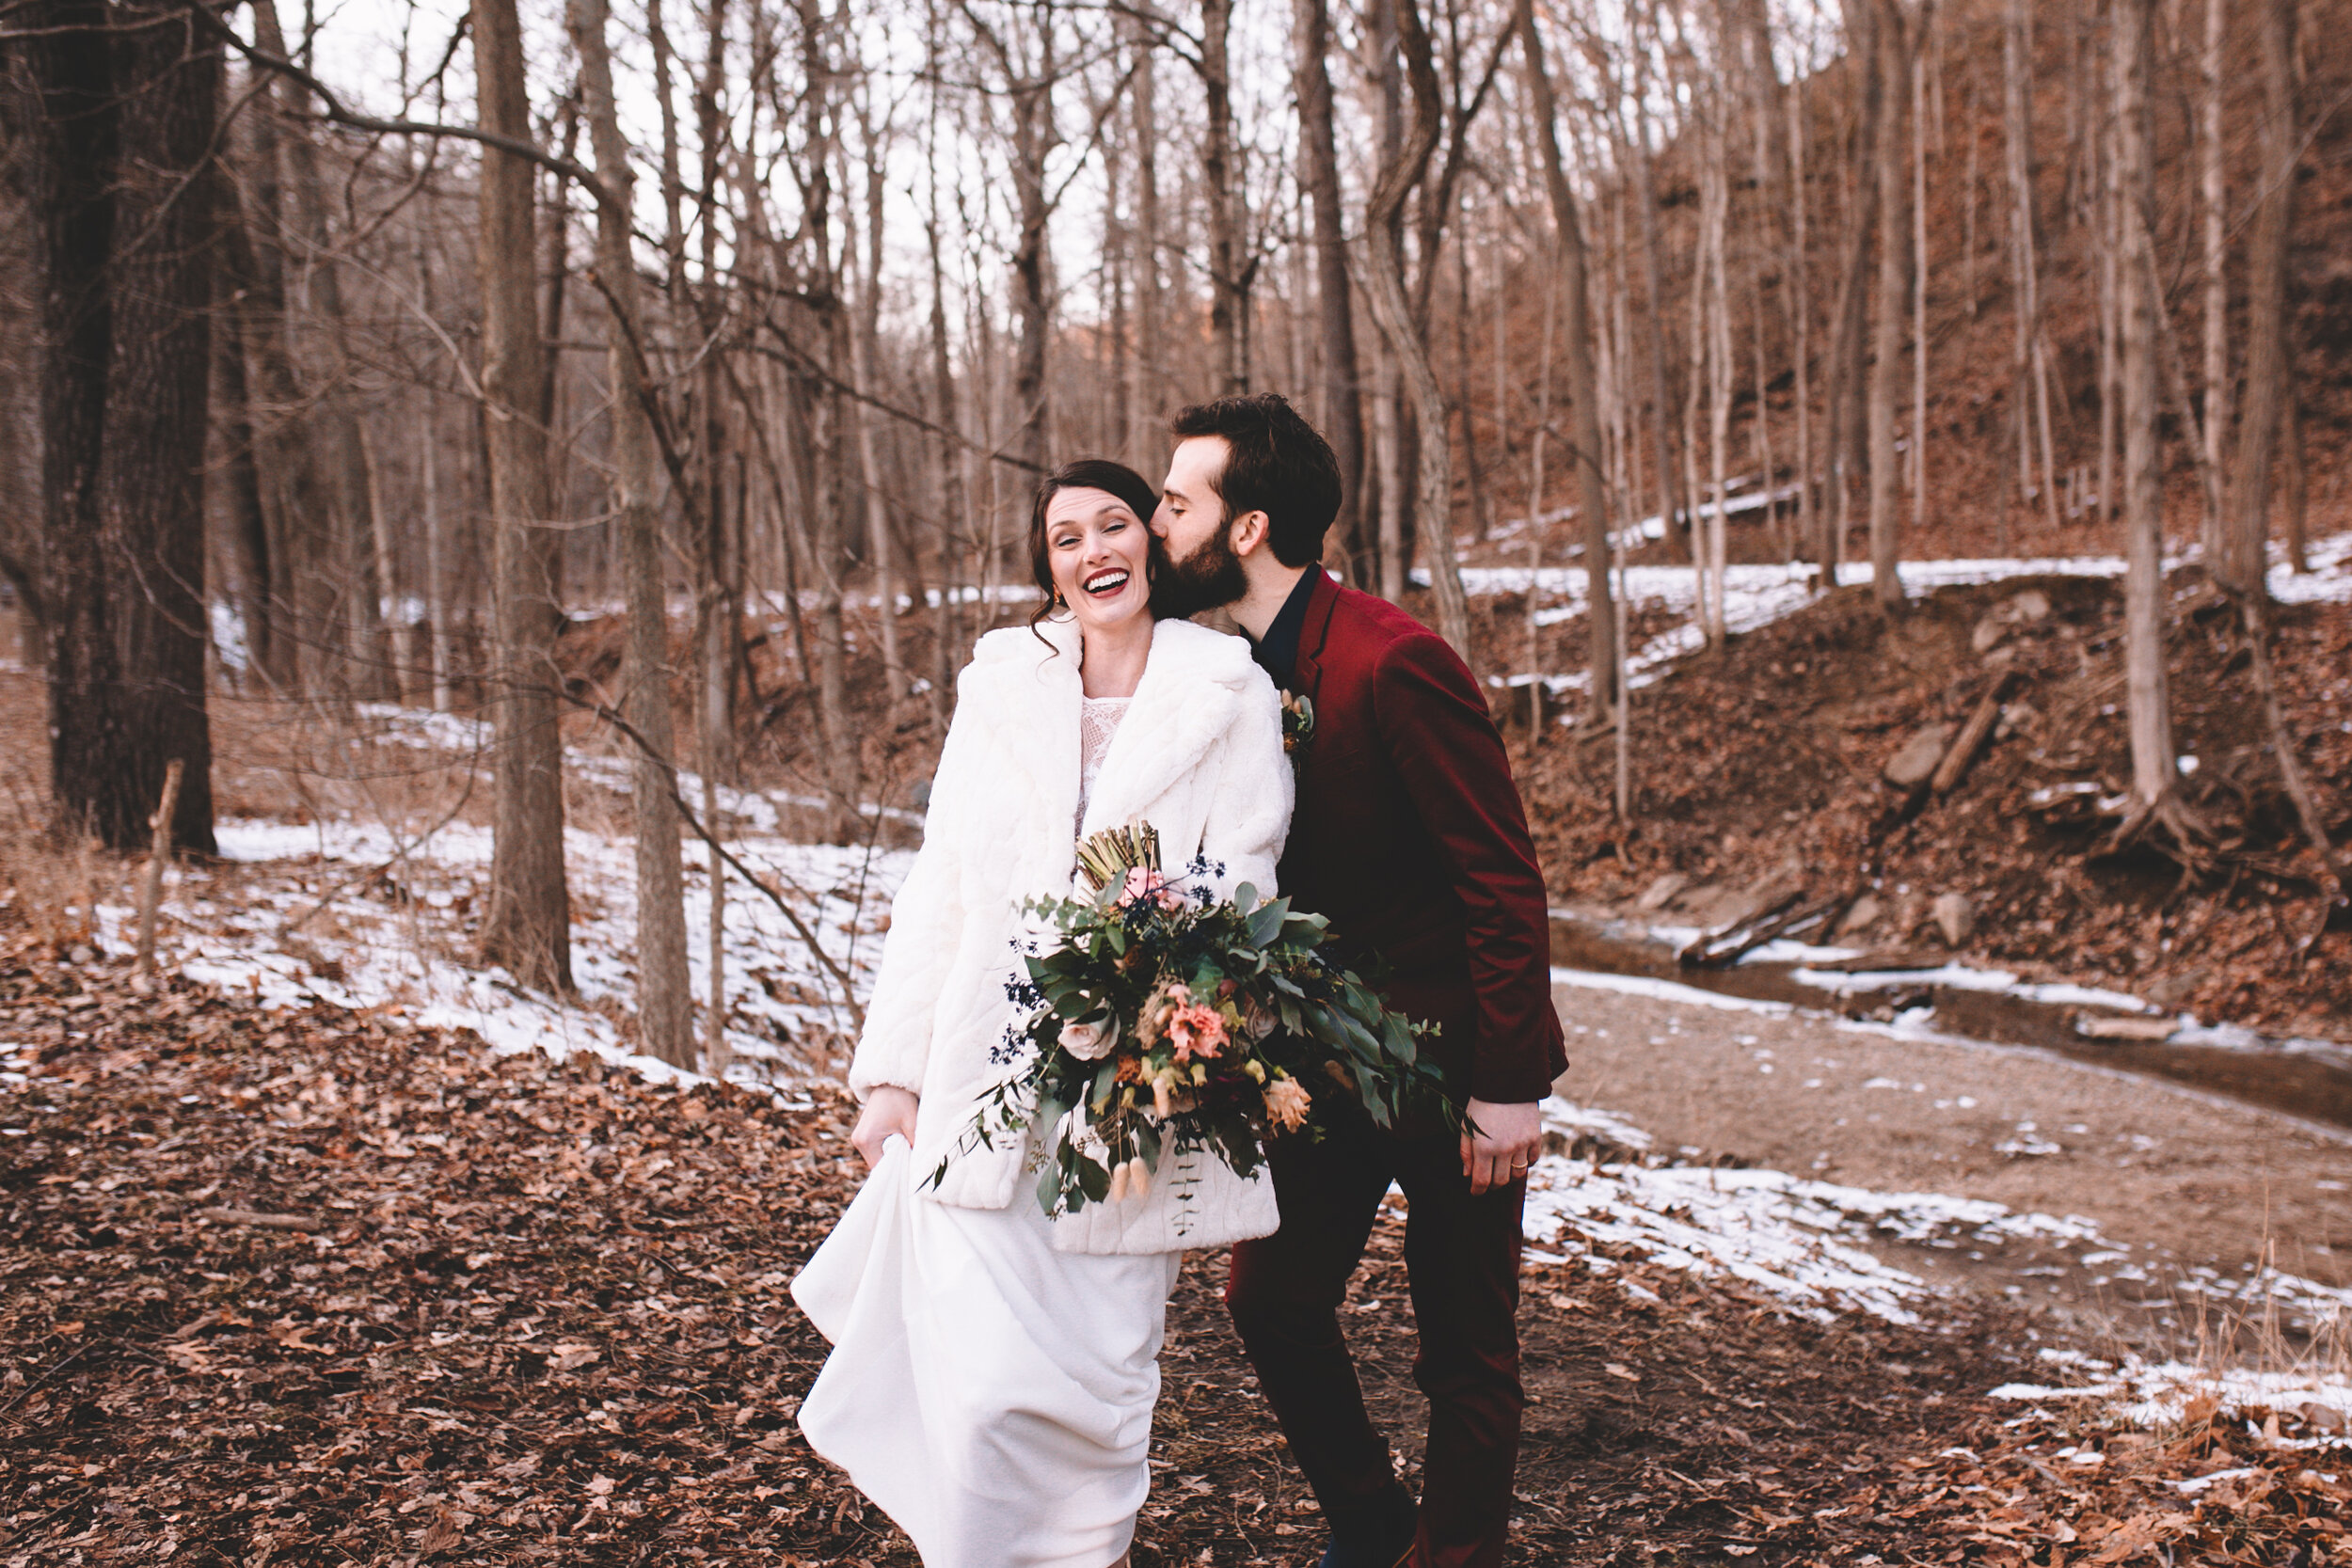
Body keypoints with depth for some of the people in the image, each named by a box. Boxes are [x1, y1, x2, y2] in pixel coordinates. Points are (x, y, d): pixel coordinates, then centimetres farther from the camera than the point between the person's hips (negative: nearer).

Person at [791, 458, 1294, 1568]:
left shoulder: (1230, 697, 3)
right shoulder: (999, 686, 10)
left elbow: (1238, 892, -3)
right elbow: (937, 893, 11)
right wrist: (890, 1071, 7)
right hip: (986, 1090, 1)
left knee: (1102, 1386, 5)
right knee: (986, 1388, -8)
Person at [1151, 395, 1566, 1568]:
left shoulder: (1393, 664, -22)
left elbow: (1504, 879, -21)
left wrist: (1509, 1084, -21)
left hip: (1452, 1063, -7)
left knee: (1465, 1352, 6)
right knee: (1270, 1295, 10)